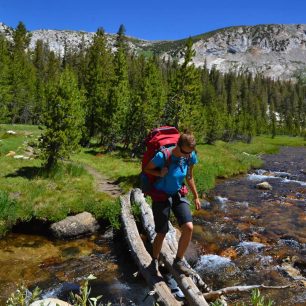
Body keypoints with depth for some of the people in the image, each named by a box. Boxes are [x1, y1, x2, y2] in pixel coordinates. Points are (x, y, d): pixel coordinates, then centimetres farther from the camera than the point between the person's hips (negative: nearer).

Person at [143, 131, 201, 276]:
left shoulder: (190, 157, -10)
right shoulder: (162, 156, -26)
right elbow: (146, 169, -9)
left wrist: (196, 196, 12)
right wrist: (159, 173, -27)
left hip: (178, 195, 4)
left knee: (189, 228, -12)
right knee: (161, 233, 3)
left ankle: (178, 262, 10)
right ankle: (155, 261, 32)